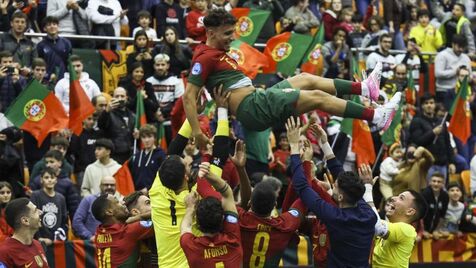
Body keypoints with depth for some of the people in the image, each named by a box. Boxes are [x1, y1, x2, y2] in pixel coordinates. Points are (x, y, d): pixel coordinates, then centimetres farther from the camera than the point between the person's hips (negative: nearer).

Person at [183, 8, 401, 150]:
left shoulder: (218, 53, 16)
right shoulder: (205, 57, -14)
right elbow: (188, 96, -20)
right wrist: (197, 133, -25)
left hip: (258, 99, 11)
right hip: (252, 107, -11)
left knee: (306, 79, 20)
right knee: (317, 97, -9)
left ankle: (364, 88, 26)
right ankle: (376, 117, -6)